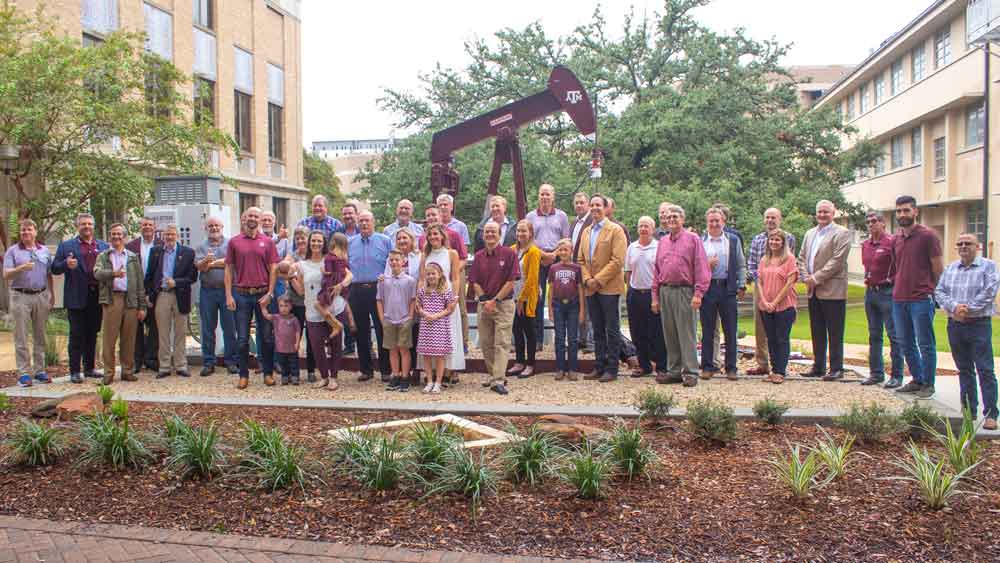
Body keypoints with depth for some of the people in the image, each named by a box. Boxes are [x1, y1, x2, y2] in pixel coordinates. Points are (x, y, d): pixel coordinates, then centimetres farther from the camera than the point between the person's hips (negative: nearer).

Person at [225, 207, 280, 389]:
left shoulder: (267, 242, 4)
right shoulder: (234, 242, 5)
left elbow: (273, 269, 2)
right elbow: (228, 269, 5)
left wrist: (269, 294, -7)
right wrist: (228, 295, -3)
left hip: (263, 294, 0)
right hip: (241, 295, 0)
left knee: (267, 337, 5)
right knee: (242, 338, 4)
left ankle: (268, 373, 16)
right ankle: (244, 375, 13)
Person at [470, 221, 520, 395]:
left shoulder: (509, 253, -4)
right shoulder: (479, 256, 9)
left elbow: (511, 281, -8)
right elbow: (475, 282, 8)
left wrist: (495, 300, -11)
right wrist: (485, 301, -6)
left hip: (503, 304, -4)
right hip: (484, 304, 5)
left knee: (502, 343, -8)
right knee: (485, 343, 9)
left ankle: (498, 381, -12)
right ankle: (491, 374, 25)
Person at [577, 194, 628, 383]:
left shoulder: (615, 230, -4)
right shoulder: (586, 232, 16)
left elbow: (618, 260, -13)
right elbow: (581, 259, 16)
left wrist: (598, 280, -15)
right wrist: (587, 279, 0)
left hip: (609, 287, -6)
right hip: (591, 288, 6)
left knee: (612, 329, -1)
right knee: (597, 330, 11)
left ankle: (612, 369, 5)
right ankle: (599, 366, 17)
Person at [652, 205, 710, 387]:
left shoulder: (692, 239, 0)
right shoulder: (662, 242, 16)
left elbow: (701, 267, -6)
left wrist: (698, 293, -14)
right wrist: (655, 296, 11)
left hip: (684, 291, -5)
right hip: (665, 291, 5)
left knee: (686, 333, -5)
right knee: (669, 334, 8)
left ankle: (690, 372, 0)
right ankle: (674, 370, 16)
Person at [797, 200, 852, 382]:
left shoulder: (841, 233, -6)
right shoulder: (810, 233, 17)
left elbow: (837, 261, -15)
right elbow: (801, 257, 17)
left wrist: (816, 278, -15)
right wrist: (806, 277, 0)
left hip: (832, 291, -7)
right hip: (813, 291, 7)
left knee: (835, 334, -1)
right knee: (817, 332, 12)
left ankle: (836, 369, 6)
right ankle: (818, 367, 20)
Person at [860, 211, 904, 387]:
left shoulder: (891, 242, -10)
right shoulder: (865, 244, 12)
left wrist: (889, 280, -11)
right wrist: (868, 279, 13)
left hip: (887, 292, -8)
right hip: (870, 292, 8)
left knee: (894, 335, -3)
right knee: (874, 335, 12)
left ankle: (897, 376, 2)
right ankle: (876, 373, 20)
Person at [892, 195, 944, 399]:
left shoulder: (928, 236, -7)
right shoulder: (895, 240, 12)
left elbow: (938, 269, -4)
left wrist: (929, 292, 1)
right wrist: (897, 286, 15)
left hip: (921, 300, -6)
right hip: (898, 299, 7)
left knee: (926, 344, 2)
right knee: (906, 344, 12)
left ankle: (928, 384, 12)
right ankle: (917, 380, 25)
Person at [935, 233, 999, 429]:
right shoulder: (950, 268, 12)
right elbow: (939, 291, 3)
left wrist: (968, 309, -15)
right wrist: (954, 307, -13)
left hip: (979, 325, -5)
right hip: (955, 325, 5)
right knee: (964, 369, 11)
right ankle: (969, 410, 19)